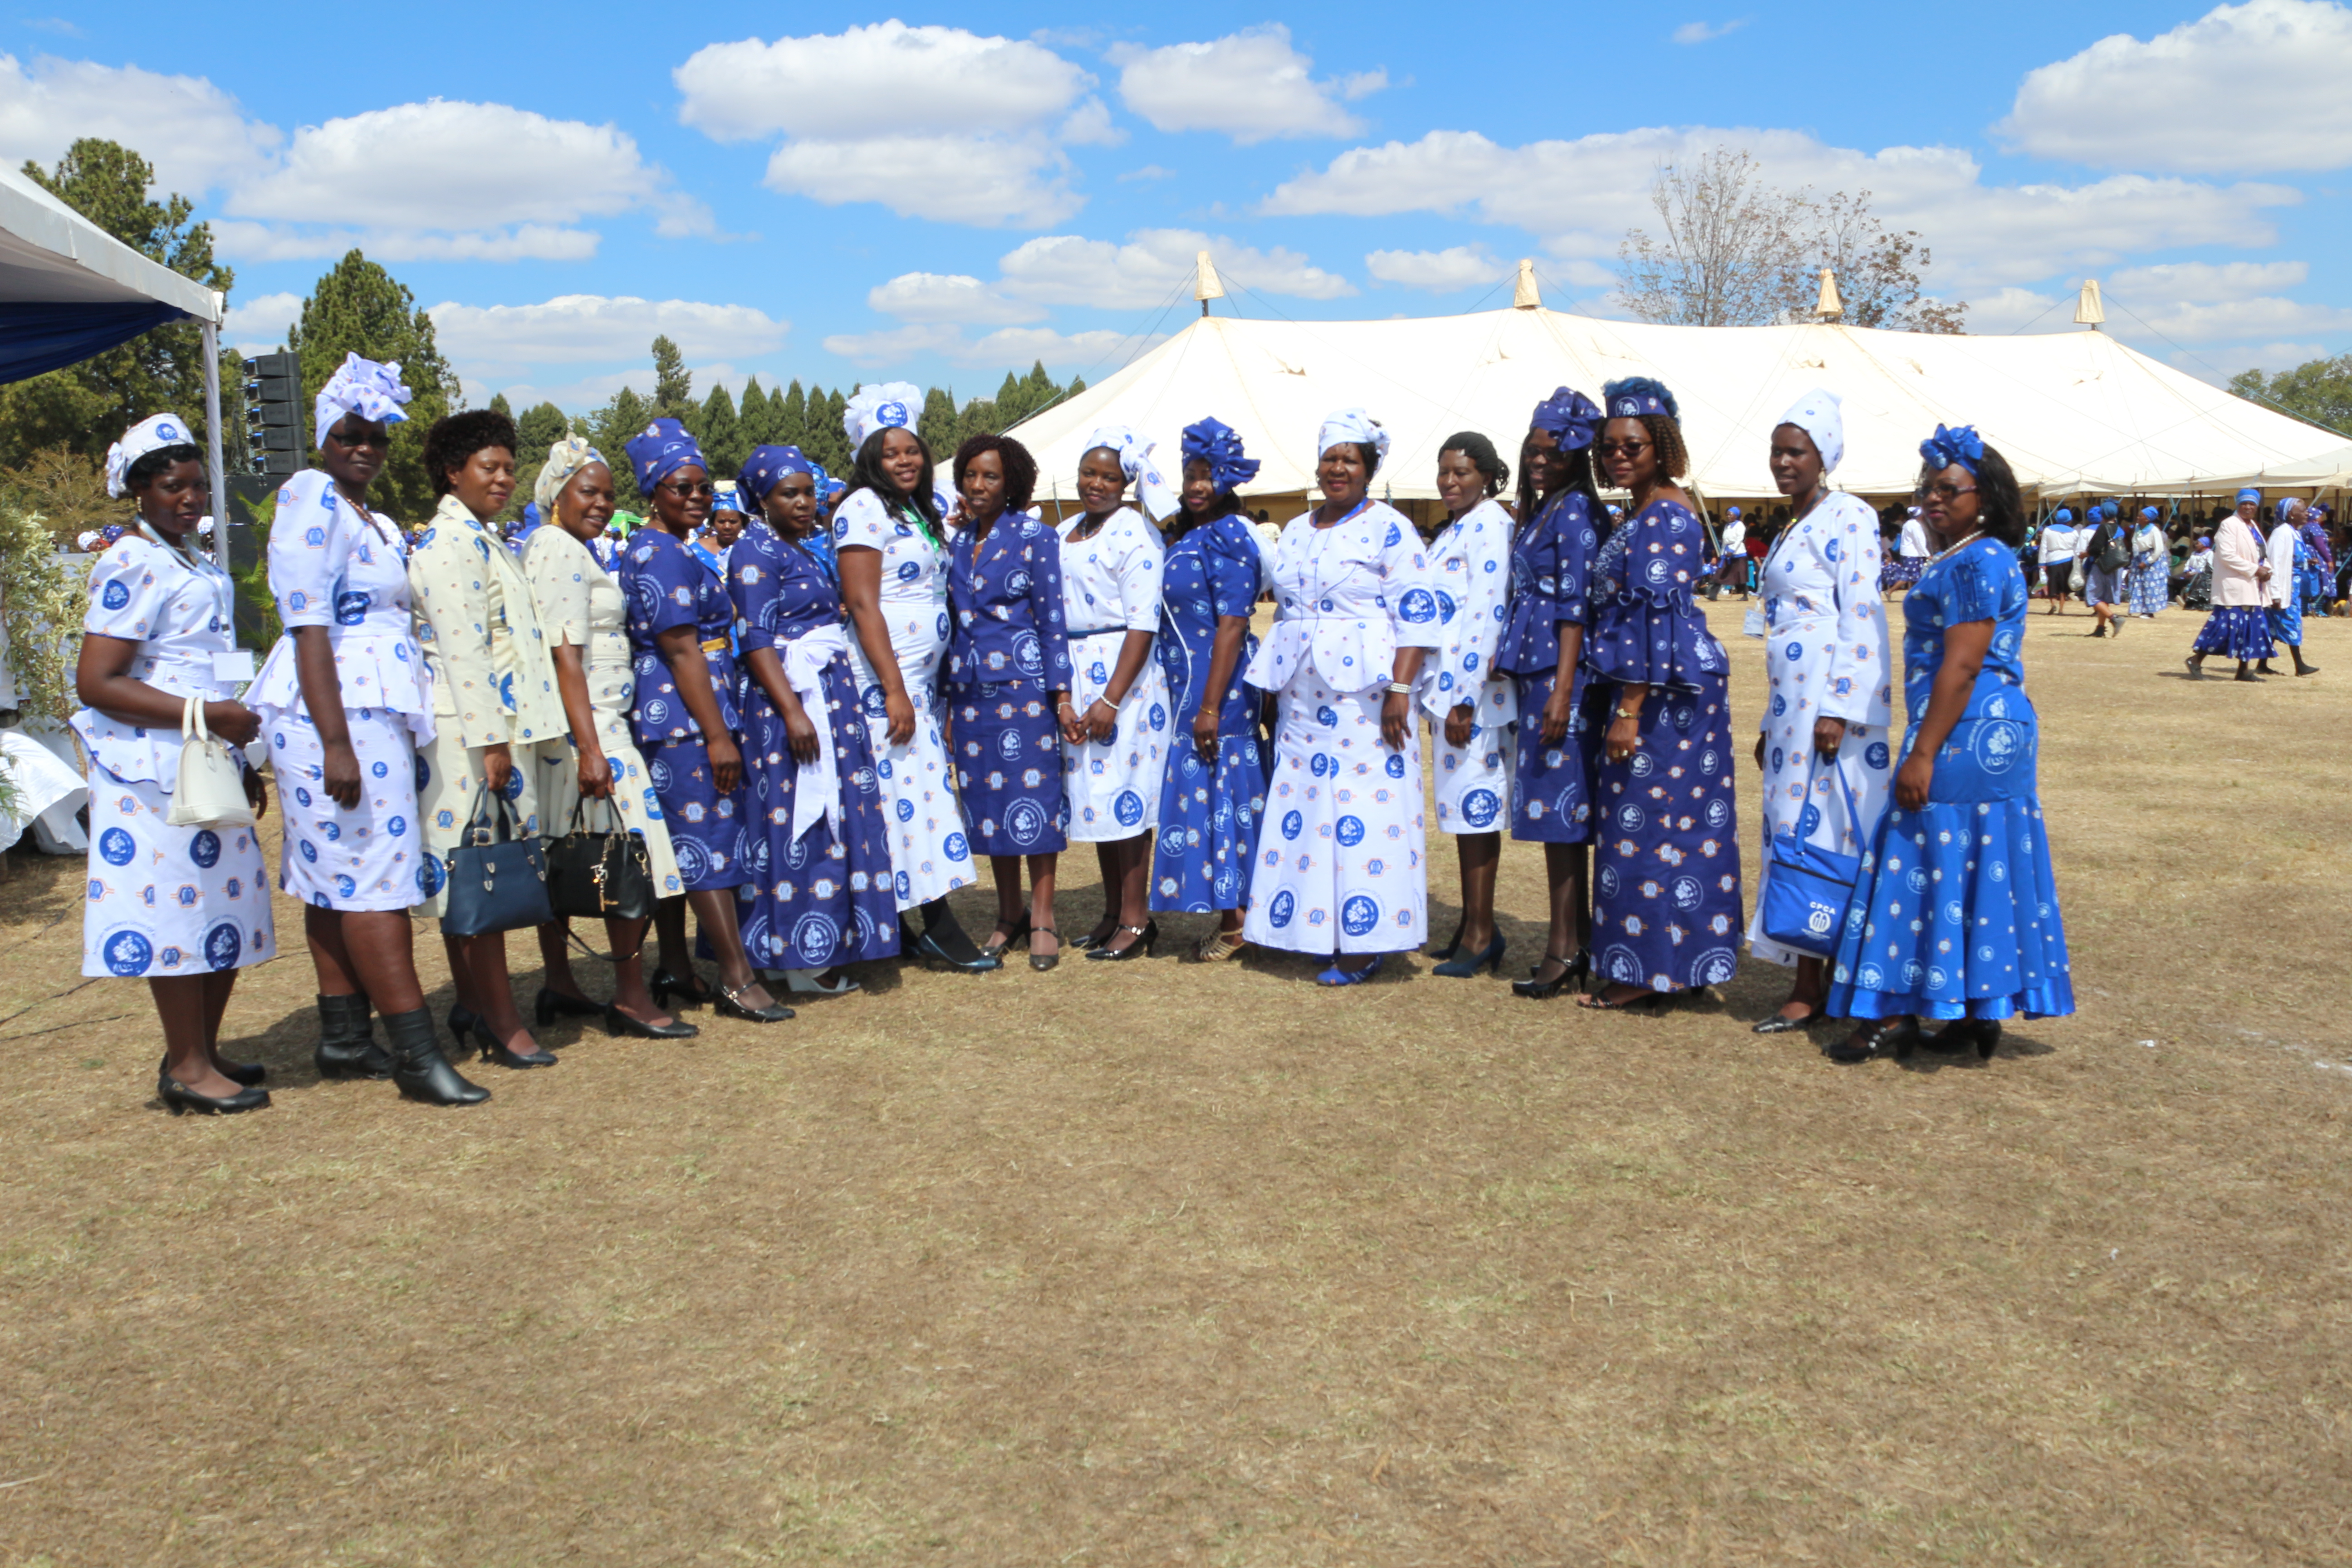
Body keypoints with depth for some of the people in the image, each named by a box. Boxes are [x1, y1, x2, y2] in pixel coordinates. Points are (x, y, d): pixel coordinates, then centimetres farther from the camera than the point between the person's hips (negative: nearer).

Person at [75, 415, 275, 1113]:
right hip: (157, 768, -9)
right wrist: (206, 715, -21)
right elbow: (95, 684, -19)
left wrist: (242, 761, 25)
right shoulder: (132, 567, -12)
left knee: (227, 911, 11)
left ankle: (203, 1054, 23)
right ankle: (186, 1069, 6)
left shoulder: (198, 563, 16)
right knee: (177, 907, -4)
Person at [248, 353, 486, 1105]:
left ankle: (344, 1038, 14)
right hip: (336, 712, -9)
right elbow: (308, 626, -15)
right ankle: (416, 1053, -10)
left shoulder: (380, 523, 20)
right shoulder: (310, 496, -7)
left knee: (340, 877, 10)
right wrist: (336, 741, -22)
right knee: (375, 876, -10)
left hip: (379, 712, 9)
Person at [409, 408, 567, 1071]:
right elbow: (461, 648, -19)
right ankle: (501, 1023, -2)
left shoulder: (480, 539, 20)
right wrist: (491, 741, -21)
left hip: (496, 726, 10)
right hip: (468, 729, -10)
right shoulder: (452, 541, -12)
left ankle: (473, 1005, 22)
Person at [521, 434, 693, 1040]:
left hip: (558, 729, 11)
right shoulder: (560, 551, -12)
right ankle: (631, 999, -5)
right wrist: (590, 748, -25)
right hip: (586, 724, -11)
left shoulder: (547, 546, 19)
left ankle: (557, 984, 24)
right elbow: (565, 656, -20)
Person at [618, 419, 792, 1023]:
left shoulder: (651, 549, 18)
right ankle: (738, 979, -7)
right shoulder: (663, 554, -14)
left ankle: (675, 971, 18)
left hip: (665, 721, 10)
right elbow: (682, 651, -18)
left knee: (678, 841, 12)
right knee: (711, 839, -9)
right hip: (686, 716, -10)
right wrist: (718, 735, -19)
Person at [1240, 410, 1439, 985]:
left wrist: (1400, 690, -19)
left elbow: (1417, 616, -11)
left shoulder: (1389, 529, -5)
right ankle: (1319, 931, 16)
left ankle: (1363, 946, 0)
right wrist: (1276, 692, 18)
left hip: (1363, 696, -7)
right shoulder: (1296, 533, 15)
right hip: (1302, 697, 7)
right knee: (1302, 812, 7)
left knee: (1362, 811, -6)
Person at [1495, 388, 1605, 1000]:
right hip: (1534, 670, 9)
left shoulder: (1575, 509, -11)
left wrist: (1562, 690, -21)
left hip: (1560, 671, -9)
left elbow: (1575, 604, -17)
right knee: (1563, 809, 11)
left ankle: (1564, 948, 0)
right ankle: (1581, 939, 18)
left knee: (1558, 803, -6)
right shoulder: (1541, 509, 17)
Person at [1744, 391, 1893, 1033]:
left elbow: (1862, 617, -15)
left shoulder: (1848, 517, -7)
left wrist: (1838, 709, -22)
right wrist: (1771, 725, 21)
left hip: (1831, 700, -9)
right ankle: (1808, 985, 12)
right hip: (1791, 702, 9)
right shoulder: (1793, 526, 20)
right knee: (1793, 829, 7)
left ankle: (1838, 982, -3)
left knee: (1827, 826, -8)